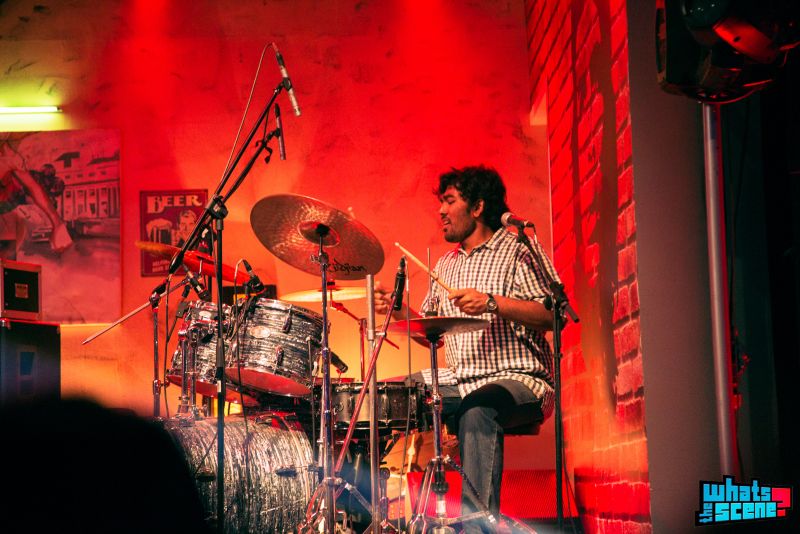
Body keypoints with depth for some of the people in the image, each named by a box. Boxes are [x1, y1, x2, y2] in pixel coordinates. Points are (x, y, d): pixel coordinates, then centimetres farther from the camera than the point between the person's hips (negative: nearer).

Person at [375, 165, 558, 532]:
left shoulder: (518, 249, 0)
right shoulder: (446, 264, 22)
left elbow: (554, 314, -12)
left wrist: (492, 303, -24)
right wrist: (397, 308, 6)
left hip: (517, 380, -7)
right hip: (458, 383, 8)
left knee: (477, 412, -39)